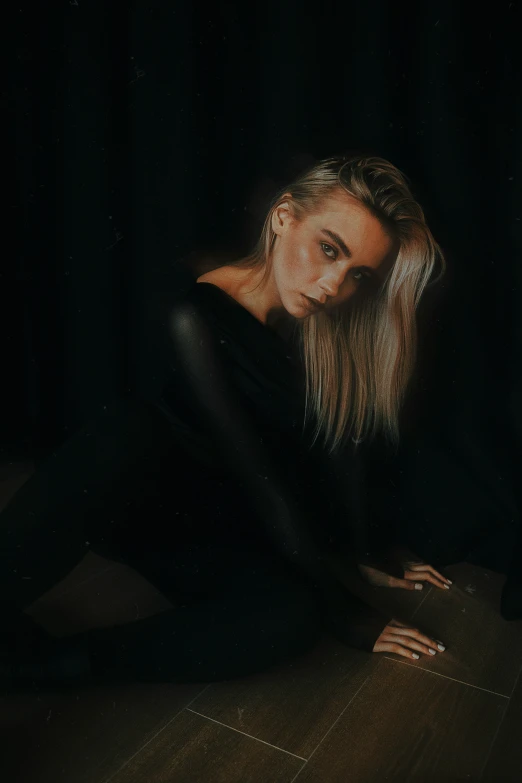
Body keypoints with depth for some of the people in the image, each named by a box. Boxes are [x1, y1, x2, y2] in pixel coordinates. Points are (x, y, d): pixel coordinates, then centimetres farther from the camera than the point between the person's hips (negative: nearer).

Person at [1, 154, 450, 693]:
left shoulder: (319, 329, -2)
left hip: (225, 533, 5)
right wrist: (342, 611, -20)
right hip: (138, 502, -4)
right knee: (131, 426, -39)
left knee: (293, 617, -31)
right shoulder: (200, 315, -21)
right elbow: (258, 478, -24)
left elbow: (324, 455, 4)